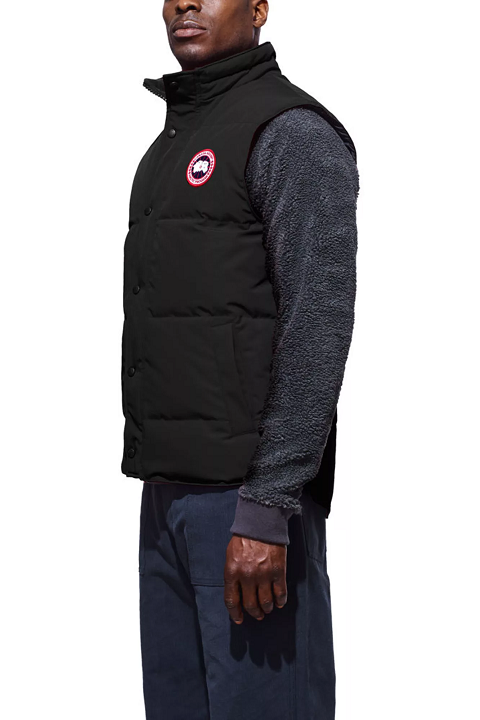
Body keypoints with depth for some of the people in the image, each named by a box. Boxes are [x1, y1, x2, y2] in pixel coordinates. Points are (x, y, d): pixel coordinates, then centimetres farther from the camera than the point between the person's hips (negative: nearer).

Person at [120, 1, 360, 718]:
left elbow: (319, 324, -17)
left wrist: (266, 506, -22)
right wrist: (160, 482, 18)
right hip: (170, 492, 9)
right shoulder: (174, 140, 19)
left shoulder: (293, 133, -9)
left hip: (250, 493, -9)